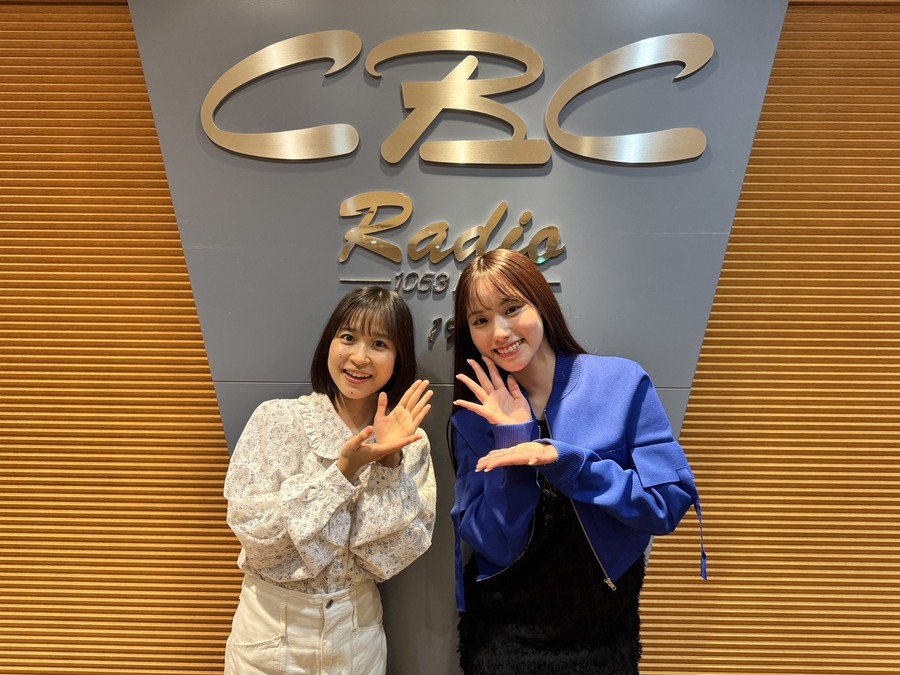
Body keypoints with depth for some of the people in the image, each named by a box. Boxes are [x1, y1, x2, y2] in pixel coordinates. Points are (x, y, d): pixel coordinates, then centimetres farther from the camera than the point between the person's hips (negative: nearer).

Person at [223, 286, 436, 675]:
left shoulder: (409, 443, -9)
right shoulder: (276, 419, -14)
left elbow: (393, 556, -14)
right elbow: (252, 531, -19)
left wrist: (388, 462, -26)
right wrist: (345, 468, -26)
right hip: (271, 629, -1)